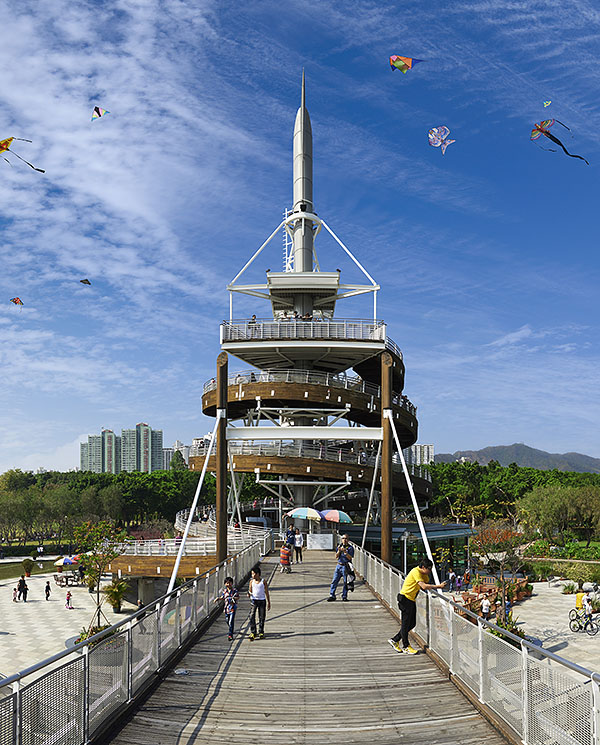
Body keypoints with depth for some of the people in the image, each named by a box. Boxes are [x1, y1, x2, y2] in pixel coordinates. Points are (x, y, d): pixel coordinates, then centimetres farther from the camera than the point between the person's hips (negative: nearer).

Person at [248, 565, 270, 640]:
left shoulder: (263, 581, -1)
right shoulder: (252, 581, 2)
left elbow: (266, 592, 4)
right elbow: (250, 591, 9)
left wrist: (269, 603, 5)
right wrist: (249, 594, -16)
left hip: (262, 600, 0)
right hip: (253, 600, 1)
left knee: (261, 617, 6)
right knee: (252, 617, -10)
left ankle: (261, 632, 18)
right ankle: (253, 633, -6)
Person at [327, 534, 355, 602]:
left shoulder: (350, 548, -1)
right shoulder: (339, 546, 12)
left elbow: (350, 557, -11)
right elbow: (336, 556, 5)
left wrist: (345, 552, -23)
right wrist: (339, 551, -13)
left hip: (346, 567, -4)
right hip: (339, 565, 4)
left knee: (346, 582, 0)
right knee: (334, 581, -1)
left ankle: (344, 596, 9)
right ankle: (332, 595, 2)